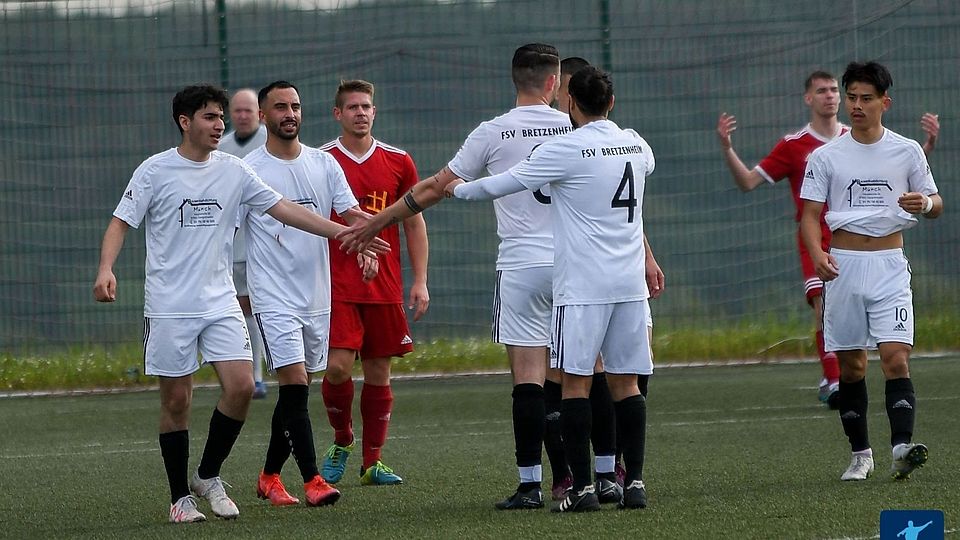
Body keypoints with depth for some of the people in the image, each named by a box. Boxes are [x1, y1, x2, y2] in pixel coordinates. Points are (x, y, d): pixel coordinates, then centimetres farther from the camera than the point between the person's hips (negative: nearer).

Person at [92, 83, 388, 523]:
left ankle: (208, 476, 9)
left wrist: (345, 233, 2)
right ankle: (180, 496, 12)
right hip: (169, 306, -3)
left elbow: (284, 209, 7)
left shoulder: (233, 170, 6)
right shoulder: (155, 171, -4)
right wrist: (106, 270, -22)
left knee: (241, 386, -11)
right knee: (176, 400, 0)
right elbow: (121, 222, -4)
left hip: (220, 303, 3)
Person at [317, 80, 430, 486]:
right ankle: (341, 443, 11)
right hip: (336, 285, -3)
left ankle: (372, 462, 12)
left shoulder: (398, 162, 8)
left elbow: (414, 223, 13)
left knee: (379, 372, 4)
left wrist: (420, 281, 6)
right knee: (338, 366, -14)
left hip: (385, 286, 3)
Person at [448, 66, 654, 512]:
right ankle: (634, 483, 3)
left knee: (576, 382, -2)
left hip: (582, 286, -5)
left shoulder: (565, 150, -9)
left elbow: (500, 185, -1)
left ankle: (582, 488, -6)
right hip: (629, 283, 5)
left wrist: (459, 190, 17)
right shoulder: (636, 145, 9)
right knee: (625, 382, 8)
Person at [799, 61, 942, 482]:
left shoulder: (907, 151, 5)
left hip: (889, 265, -1)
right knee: (850, 364, 4)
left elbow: (936, 205, 11)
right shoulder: (825, 156, 5)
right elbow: (810, 213, 2)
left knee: (896, 357, -15)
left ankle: (902, 447, -26)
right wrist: (817, 253, -18)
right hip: (843, 266, 1)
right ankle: (860, 453, 14)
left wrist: (925, 203, -14)